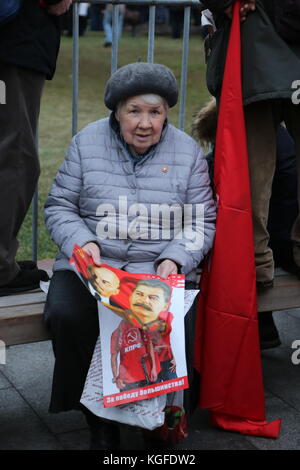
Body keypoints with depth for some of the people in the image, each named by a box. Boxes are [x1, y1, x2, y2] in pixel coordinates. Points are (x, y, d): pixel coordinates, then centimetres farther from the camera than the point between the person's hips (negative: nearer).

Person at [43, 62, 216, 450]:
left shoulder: (187, 151, 6)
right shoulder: (87, 142, 5)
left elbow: (202, 222, 7)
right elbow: (58, 206, 6)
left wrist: (175, 259, -11)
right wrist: (82, 242, -14)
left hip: (161, 270, 0)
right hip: (92, 264, 1)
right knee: (66, 315, -29)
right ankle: (99, 419, -7)